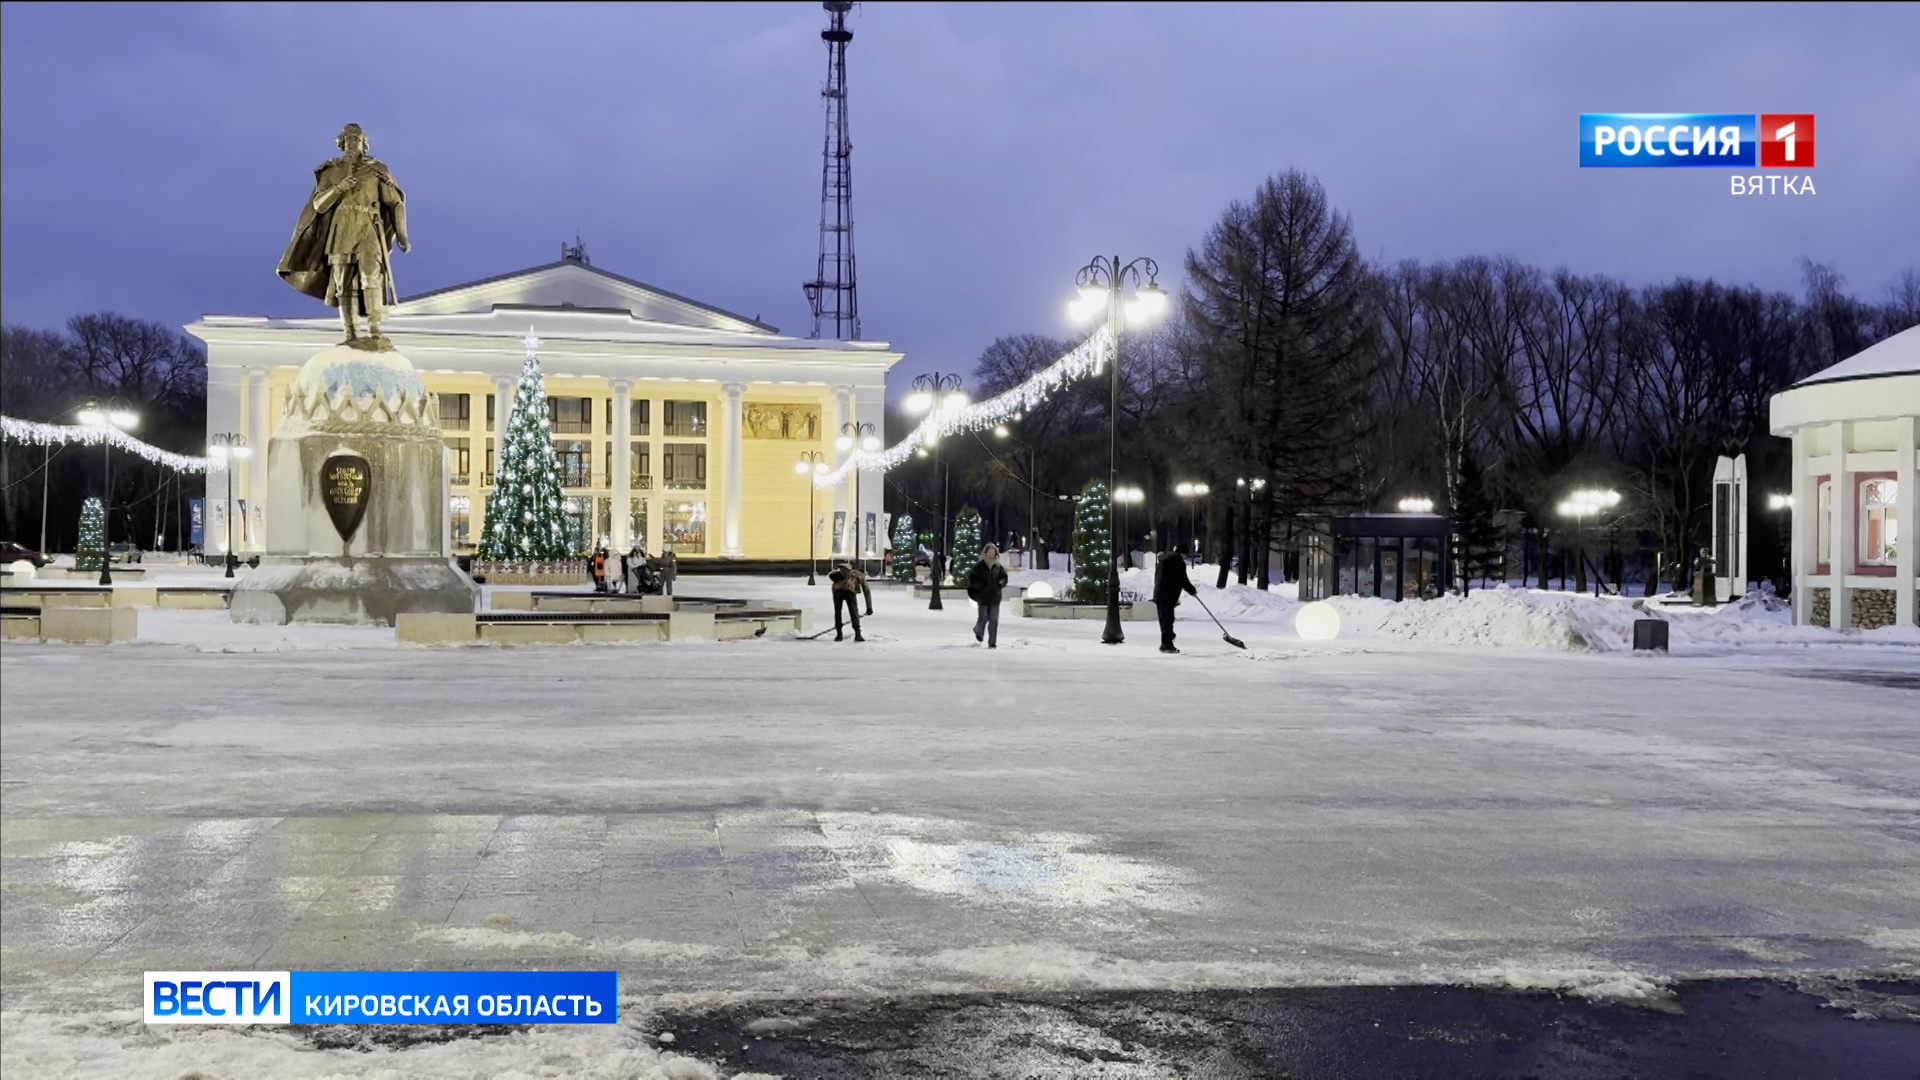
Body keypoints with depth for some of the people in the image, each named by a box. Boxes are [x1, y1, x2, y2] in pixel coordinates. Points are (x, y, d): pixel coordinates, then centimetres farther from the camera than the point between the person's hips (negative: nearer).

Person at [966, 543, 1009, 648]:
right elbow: (971, 577, -1)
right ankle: (978, 630, 34)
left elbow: (1004, 577, 17)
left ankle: (992, 642, 1)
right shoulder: (979, 565, -3)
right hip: (983, 596, -3)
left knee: (994, 620, -2)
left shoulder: (998, 566, 6)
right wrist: (980, 585, -10)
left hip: (995, 597, 3)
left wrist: (1000, 584, -1)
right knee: (984, 618, -1)